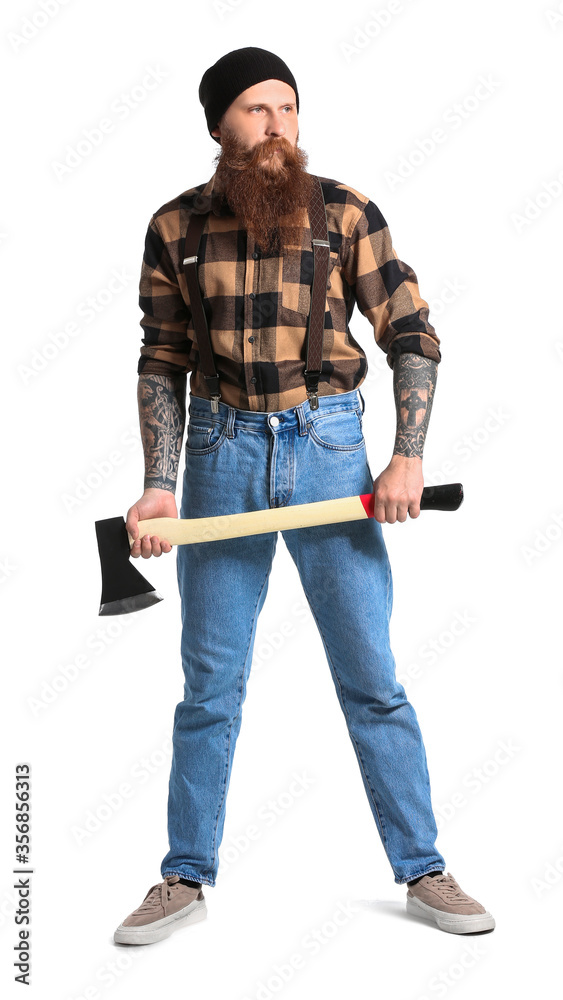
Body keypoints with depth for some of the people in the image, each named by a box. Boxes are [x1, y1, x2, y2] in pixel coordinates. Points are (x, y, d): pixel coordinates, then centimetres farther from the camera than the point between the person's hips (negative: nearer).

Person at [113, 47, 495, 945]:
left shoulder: (344, 213, -3)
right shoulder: (175, 227, 2)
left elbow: (415, 337, -1)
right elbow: (162, 365, 6)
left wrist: (407, 458, -12)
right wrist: (158, 485, -2)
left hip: (327, 446, -1)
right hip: (222, 451, 1)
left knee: (372, 676, 4)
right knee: (209, 682, 8)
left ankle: (423, 872, 17)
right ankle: (186, 880, 21)